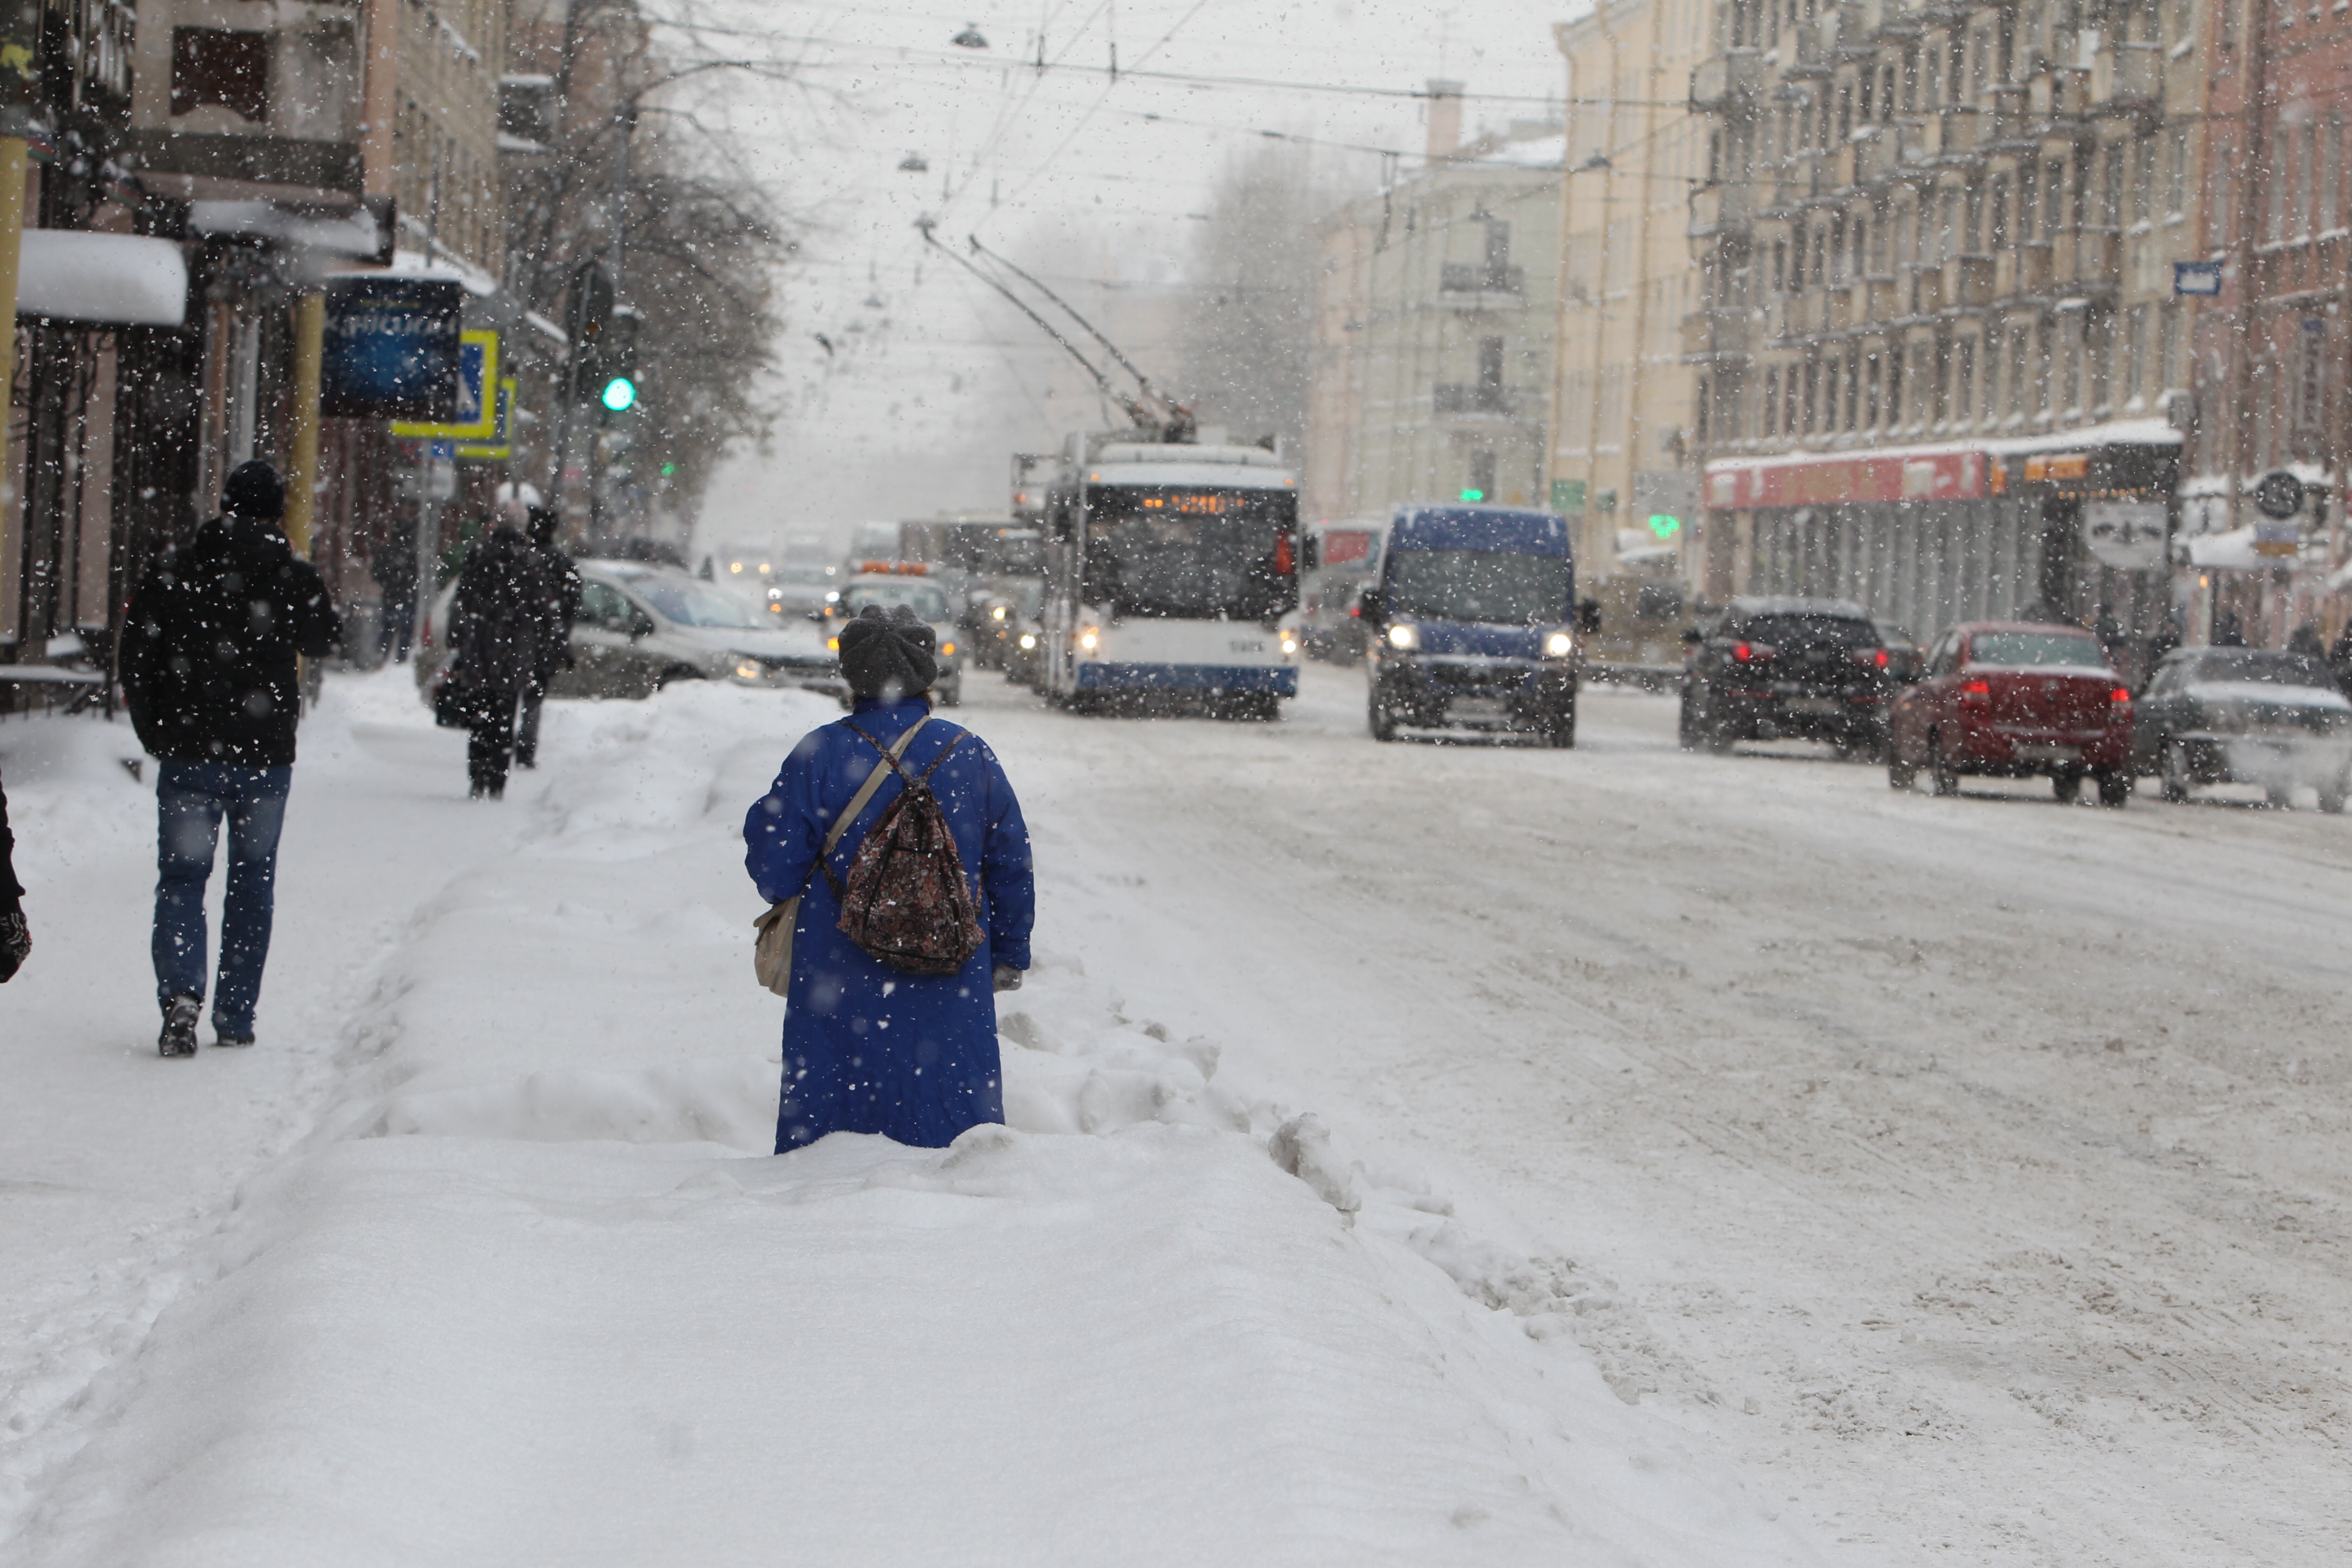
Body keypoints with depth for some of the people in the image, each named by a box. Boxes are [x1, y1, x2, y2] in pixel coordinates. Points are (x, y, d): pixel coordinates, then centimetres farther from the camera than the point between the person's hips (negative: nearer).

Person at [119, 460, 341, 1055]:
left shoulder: (172, 572, -3)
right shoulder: (295, 576, -4)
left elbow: (136, 657, -2)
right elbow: (323, 642, 14)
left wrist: (155, 733, 9)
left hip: (189, 755, 0)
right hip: (266, 758, 0)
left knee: (182, 877, 3)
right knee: (252, 882, 11)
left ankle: (180, 991, -20)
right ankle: (236, 1017, 13)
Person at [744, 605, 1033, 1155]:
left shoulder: (818, 755, -8)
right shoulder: (970, 754, 0)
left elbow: (776, 875, -5)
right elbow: (1011, 866, 7)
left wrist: (762, 818, 16)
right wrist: (1009, 956, 19)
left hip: (839, 985, -2)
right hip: (951, 982, 2)